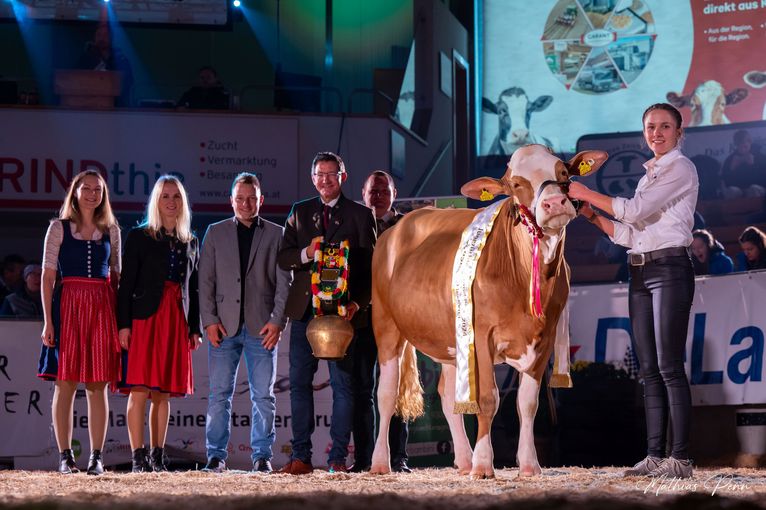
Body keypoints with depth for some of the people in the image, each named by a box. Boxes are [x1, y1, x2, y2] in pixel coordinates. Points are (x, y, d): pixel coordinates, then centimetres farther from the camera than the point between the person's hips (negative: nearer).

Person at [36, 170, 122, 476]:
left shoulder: (111, 230, 12)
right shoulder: (59, 228, 4)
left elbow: (116, 275, 14)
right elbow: (48, 276, 1)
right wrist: (48, 321, -7)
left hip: (103, 308, 2)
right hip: (68, 304, -2)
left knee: (98, 385, 1)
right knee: (65, 383, -3)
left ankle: (96, 457, 2)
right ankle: (65, 456, 1)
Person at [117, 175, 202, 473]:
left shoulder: (190, 242, 16)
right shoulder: (139, 237, 4)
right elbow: (126, 283, -2)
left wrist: (195, 328, 10)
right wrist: (124, 323, -11)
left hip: (176, 322, 4)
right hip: (144, 319, -4)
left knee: (163, 392, 4)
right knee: (140, 389, -10)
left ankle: (158, 456, 6)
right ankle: (138, 457, -11)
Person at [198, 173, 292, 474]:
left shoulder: (276, 234, 9)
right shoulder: (216, 233, 11)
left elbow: (284, 282, 4)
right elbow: (205, 280, 7)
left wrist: (277, 321, -6)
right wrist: (210, 320, -4)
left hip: (261, 327, 0)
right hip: (224, 326, 0)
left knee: (263, 395, 1)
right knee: (219, 393, -1)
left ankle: (262, 456, 7)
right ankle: (216, 455, 3)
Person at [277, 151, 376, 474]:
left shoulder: (360, 215, 4)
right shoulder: (300, 212, 13)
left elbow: (370, 266, 0)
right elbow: (283, 258, 9)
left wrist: (358, 303, -14)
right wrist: (306, 254, -13)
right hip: (304, 309, 3)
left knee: (342, 384, -1)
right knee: (299, 383, 2)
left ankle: (338, 457, 3)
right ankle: (301, 457, 6)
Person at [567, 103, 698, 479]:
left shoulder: (680, 168, -4)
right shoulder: (649, 175, 21)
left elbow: (635, 210, -13)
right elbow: (629, 233, 18)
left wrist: (588, 194, -6)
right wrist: (593, 216, 7)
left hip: (670, 268, -8)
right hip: (640, 274, 8)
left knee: (669, 367, -12)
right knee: (649, 370, 5)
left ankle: (680, 458, -12)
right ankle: (655, 456, 6)